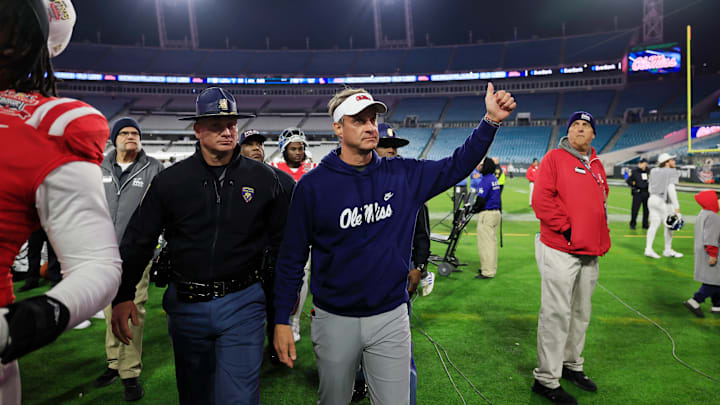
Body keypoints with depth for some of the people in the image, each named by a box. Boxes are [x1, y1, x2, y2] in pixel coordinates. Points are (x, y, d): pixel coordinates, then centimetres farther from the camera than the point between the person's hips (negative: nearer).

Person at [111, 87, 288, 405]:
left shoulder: (263, 178, -2)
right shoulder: (169, 181, -1)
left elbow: (282, 238, 5)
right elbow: (138, 241, 3)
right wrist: (123, 296, -3)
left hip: (242, 304, -2)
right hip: (186, 304, 2)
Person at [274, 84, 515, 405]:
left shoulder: (404, 174, -1)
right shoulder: (313, 185, -9)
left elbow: (457, 166, 3)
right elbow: (292, 256, -6)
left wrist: (491, 120, -10)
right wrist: (281, 320, -5)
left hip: (391, 318, 1)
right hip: (335, 320, -1)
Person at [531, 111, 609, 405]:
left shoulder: (596, 165, 16)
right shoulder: (555, 158, -5)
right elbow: (541, 199, -14)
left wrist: (601, 238, 14)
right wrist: (565, 228, -15)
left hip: (590, 253, 8)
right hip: (560, 251, -7)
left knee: (581, 313, 17)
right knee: (556, 314, -4)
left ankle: (571, 365, 34)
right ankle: (546, 379, 7)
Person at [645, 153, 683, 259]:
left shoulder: (654, 172, 11)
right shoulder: (671, 173, -8)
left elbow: (650, 189, 13)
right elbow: (671, 189, -17)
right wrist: (676, 206, -17)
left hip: (652, 199, 7)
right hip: (664, 202, -7)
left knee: (654, 225, 7)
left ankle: (648, 249, 0)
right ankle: (667, 250, 16)